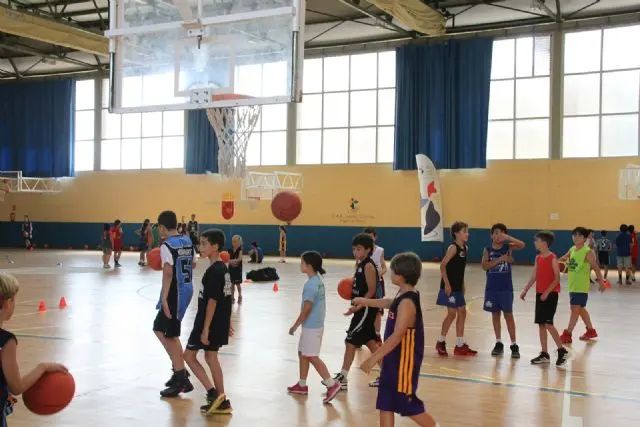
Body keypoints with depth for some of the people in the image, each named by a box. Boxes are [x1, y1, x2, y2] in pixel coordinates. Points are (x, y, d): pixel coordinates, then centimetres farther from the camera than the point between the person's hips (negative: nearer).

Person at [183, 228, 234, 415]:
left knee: (189, 355, 2)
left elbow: (212, 301, -21)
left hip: (210, 322, -9)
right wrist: (227, 323, 21)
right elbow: (225, 299, 15)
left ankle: (213, 393, -2)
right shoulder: (223, 269, 10)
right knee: (211, 357, 14)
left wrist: (205, 328, -20)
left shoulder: (213, 271, -19)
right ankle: (221, 401, 16)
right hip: (220, 322, 9)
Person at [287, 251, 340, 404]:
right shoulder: (319, 281, 9)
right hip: (316, 324, 10)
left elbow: (307, 308, -21)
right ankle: (302, 385, 26)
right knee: (302, 353, 17)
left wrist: (295, 326, -12)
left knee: (312, 357, -4)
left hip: (311, 326, -10)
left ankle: (332, 384, -3)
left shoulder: (310, 284, -20)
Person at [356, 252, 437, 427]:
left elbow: (397, 336, -30)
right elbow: (389, 303, 29)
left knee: (407, 404, 4)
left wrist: (373, 359, -29)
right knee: (385, 403, 12)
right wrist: (365, 301, 41)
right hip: (394, 358, 9)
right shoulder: (402, 296, 5)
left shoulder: (407, 302, -25)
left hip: (404, 360, -9)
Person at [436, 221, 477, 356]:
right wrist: (447, 284, -20)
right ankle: (440, 343, 11)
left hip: (458, 287, 9)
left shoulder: (465, 248, 9)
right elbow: (443, 266, -17)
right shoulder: (453, 248, -15)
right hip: (449, 286, -9)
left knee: (462, 313, 9)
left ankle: (460, 345, 15)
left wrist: (462, 285, 15)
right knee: (452, 314, -4)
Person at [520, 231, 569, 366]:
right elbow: (533, 277, 14)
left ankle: (562, 351, 1)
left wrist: (547, 292, -20)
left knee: (548, 323, -12)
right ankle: (544, 355, 13)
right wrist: (525, 290, 8)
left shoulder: (552, 258, -11)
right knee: (541, 324, 7)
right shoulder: (538, 258, 10)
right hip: (540, 294, 8)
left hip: (551, 294, -8)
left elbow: (557, 278, -13)